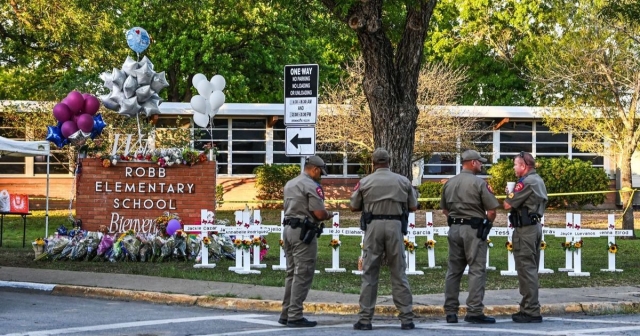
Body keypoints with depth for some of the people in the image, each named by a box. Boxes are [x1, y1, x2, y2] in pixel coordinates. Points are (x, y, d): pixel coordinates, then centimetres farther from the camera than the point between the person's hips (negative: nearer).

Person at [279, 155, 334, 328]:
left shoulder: (290, 184, 16)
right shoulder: (312, 186, -12)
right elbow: (319, 213, -18)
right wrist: (328, 215, 5)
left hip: (288, 229, 9)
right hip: (303, 232, -9)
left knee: (292, 273, 14)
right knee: (303, 275, -5)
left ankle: (286, 314, 15)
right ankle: (295, 316, -7)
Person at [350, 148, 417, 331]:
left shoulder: (365, 182, 2)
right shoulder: (403, 181, 5)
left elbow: (354, 207, 8)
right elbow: (413, 207, 9)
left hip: (374, 226, -1)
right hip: (395, 226, 1)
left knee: (369, 274, 4)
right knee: (399, 273, 6)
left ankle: (365, 319, 2)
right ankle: (406, 318, 4)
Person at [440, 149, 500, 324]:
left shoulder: (449, 183, 10)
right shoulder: (479, 183, -9)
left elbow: (444, 209, 18)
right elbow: (492, 211, -10)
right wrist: (486, 224, 8)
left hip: (454, 229, 6)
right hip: (474, 230, -6)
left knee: (453, 270, 10)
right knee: (477, 270, -3)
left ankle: (450, 311, 11)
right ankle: (474, 311, -8)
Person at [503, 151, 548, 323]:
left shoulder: (525, 183, -16)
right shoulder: (538, 181, 15)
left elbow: (508, 205, -17)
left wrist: (510, 194, 5)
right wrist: (513, 194, 9)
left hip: (525, 229, -10)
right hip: (535, 225, 10)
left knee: (526, 269, -8)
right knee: (531, 269, 14)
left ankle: (531, 311, -8)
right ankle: (530, 308, 18)